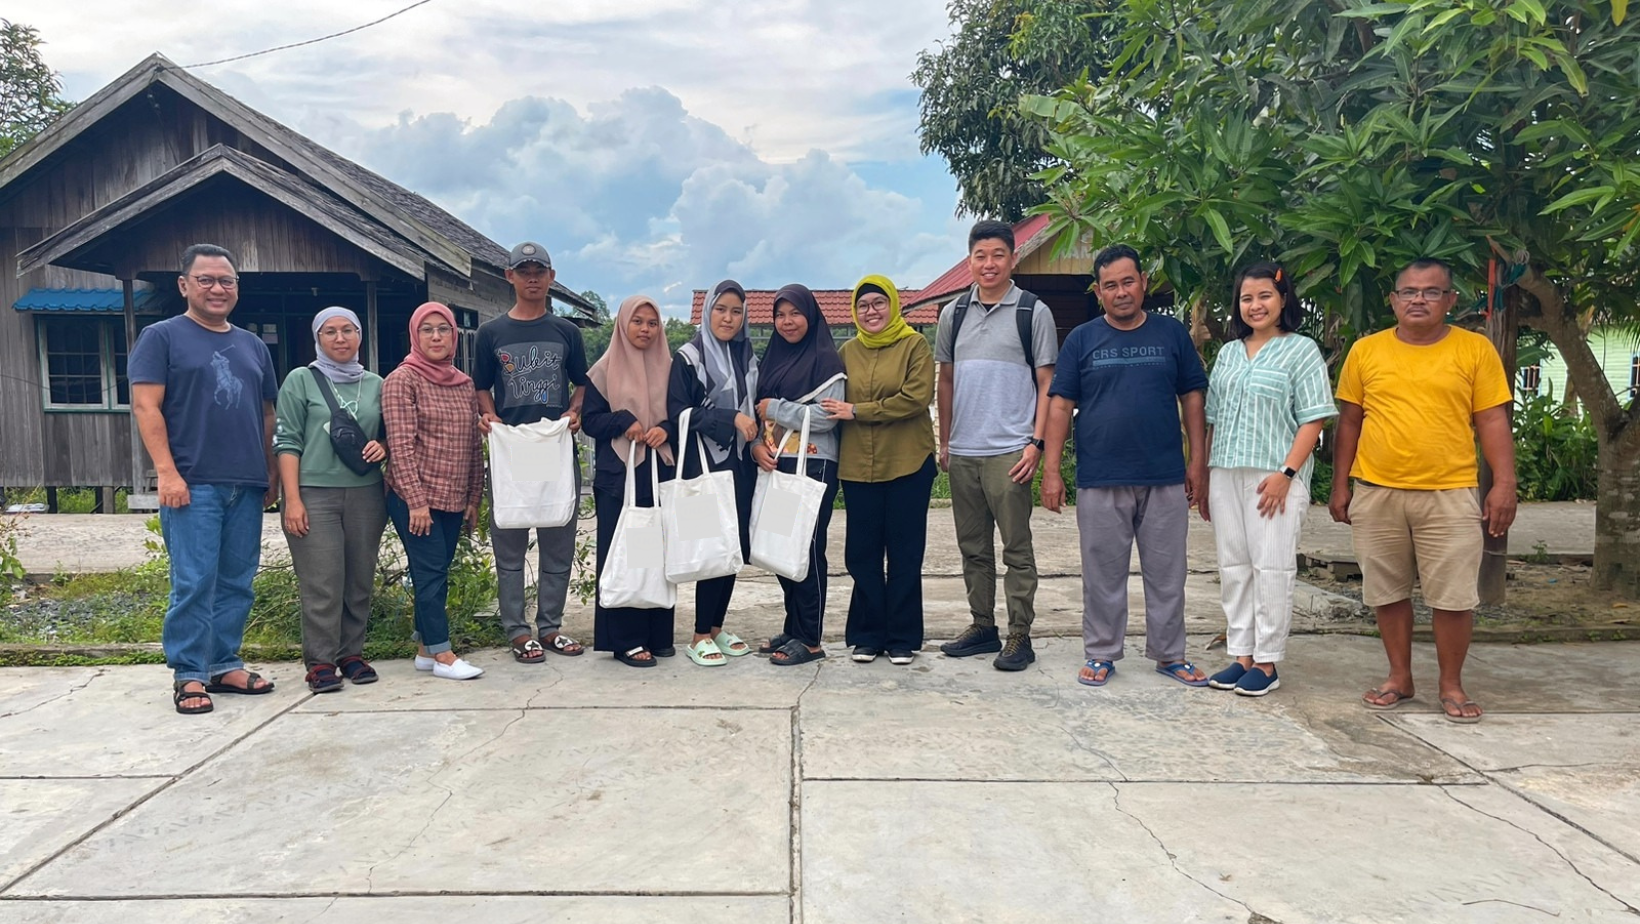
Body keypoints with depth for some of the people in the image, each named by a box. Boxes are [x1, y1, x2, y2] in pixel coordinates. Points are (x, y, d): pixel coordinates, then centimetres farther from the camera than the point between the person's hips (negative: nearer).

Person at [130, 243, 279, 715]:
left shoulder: (252, 345, 18)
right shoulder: (162, 337, 2)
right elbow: (145, 407, -6)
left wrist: (272, 473, 15)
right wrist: (167, 472, -14)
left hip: (247, 485, 5)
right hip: (192, 484, -5)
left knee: (237, 583, 8)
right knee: (194, 583, -5)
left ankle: (225, 665, 18)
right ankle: (189, 675, 5)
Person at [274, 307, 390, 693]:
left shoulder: (375, 384, 13)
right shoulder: (300, 380, 3)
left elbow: (389, 433, 23)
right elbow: (287, 442, -1)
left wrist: (382, 447, -2)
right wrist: (292, 499, -9)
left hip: (365, 493, 3)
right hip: (315, 493, -3)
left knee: (360, 580, 4)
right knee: (322, 584, -5)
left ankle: (352, 653, 15)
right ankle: (320, 662, 3)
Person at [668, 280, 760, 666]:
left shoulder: (747, 357, 14)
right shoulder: (688, 358, -4)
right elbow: (678, 412, -12)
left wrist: (758, 440, 4)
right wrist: (731, 419, -18)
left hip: (740, 464, 6)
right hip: (704, 465, -6)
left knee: (736, 547, 5)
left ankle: (716, 627, 19)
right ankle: (700, 636, 4)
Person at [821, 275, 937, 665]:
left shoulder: (914, 345, -2)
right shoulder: (847, 352, 10)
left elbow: (916, 398, -14)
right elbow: (836, 405, 12)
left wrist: (858, 411, -14)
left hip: (907, 465, -3)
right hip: (857, 467, 3)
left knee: (905, 555, 5)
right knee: (862, 553, 8)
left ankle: (903, 637, 17)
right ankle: (867, 634, 20)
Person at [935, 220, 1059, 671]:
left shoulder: (1033, 312, -1)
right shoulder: (954, 313, 11)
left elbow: (1047, 384, -1)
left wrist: (1036, 443, -10)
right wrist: (944, 442, 13)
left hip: (1009, 452, -4)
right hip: (962, 452, 5)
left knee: (1017, 549, 0)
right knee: (973, 547, 12)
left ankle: (1020, 635, 7)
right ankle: (983, 626, 23)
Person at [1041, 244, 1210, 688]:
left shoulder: (1172, 334, 7)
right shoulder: (1082, 339, 4)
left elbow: (1193, 399, 9)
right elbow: (1061, 405, 2)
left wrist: (1198, 463, 2)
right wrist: (1052, 470, -4)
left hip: (1165, 478, 1)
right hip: (1100, 481, -1)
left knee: (1167, 573, 9)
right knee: (1103, 574, 7)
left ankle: (1170, 654, 22)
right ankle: (1101, 654, 19)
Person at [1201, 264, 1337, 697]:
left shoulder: (1301, 350, 0)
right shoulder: (1229, 353, 16)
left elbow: (1313, 419, -7)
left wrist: (1287, 473, -16)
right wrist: (1204, 475, 12)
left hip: (1274, 476, -5)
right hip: (1226, 474, 6)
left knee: (1271, 566, -2)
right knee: (1233, 565, 8)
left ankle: (1266, 661, 7)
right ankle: (1240, 655, 17)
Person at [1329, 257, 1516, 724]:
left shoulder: (1475, 349, 1)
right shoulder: (1366, 351, 4)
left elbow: (1492, 421, 1)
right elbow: (1349, 421, 8)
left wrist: (1504, 484, -6)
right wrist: (1340, 485, 5)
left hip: (1450, 495, -1)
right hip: (1376, 494, 2)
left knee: (1454, 596, 2)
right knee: (1388, 592, 11)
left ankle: (1451, 683, 19)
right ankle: (1399, 676, 25)